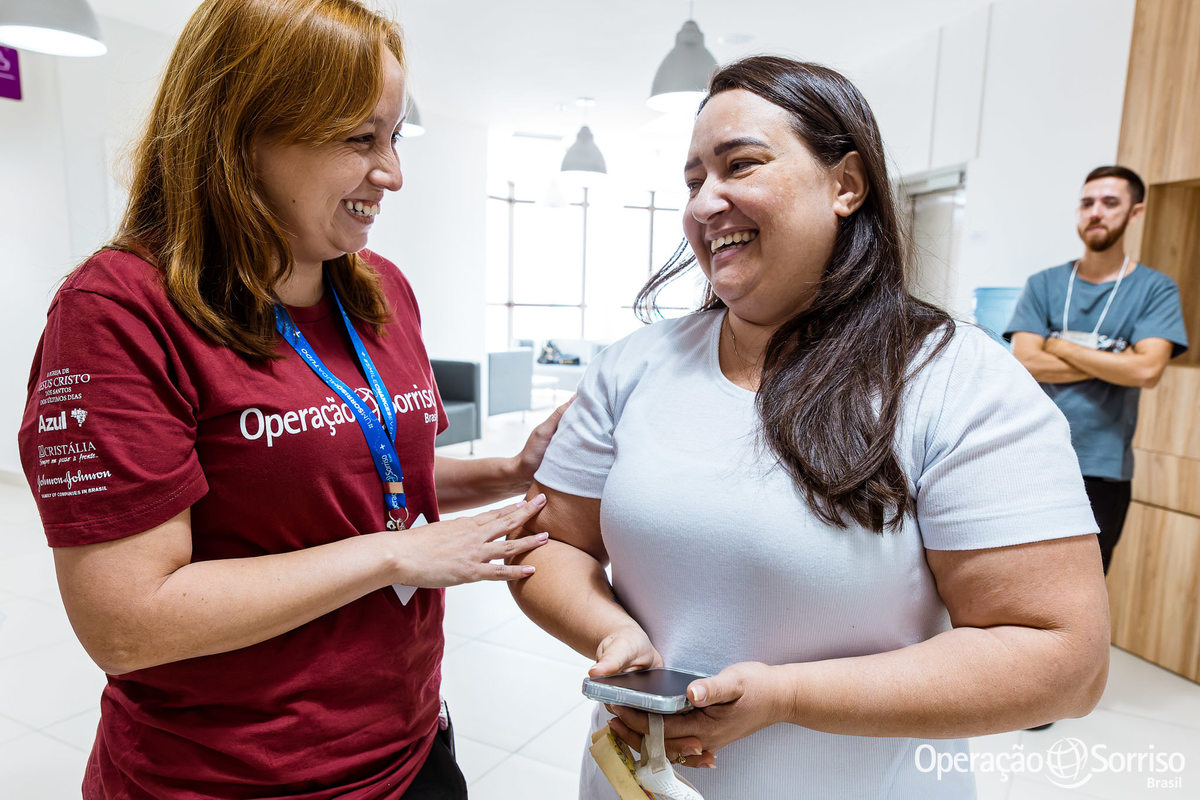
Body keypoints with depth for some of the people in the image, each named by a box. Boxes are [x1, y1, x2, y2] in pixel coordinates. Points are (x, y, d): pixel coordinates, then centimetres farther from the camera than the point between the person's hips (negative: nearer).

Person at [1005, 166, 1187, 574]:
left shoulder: (1155, 289, 1)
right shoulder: (1043, 285, 4)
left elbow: (1147, 370, -15)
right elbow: (1025, 363, -8)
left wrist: (1059, 346, -9)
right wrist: (1112, 363, -9)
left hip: (1102, 468, -1)